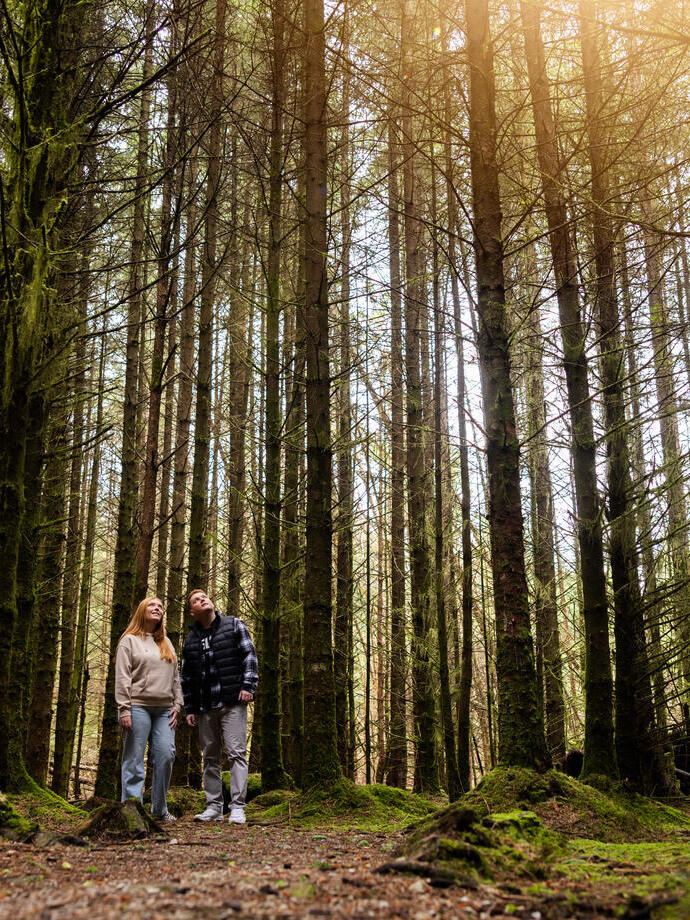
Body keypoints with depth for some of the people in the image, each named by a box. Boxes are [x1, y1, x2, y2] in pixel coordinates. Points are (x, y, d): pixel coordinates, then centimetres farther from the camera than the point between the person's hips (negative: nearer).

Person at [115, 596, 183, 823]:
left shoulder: (166, 643, 21)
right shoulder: (129, 641, 4)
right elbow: (122, 678, -4)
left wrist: (177, 705, 10)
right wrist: (124, 710, -12)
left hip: (164, 710, 5)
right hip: (138, 707, -4)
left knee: (166, 755, -3)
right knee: (134, 759, -3)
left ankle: (159, 808, 9)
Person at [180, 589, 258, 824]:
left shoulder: (234, 626, 6)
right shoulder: (190, 640, 15)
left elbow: (249, 655, 0)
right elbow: (186, 677, 17)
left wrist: (248, 686, -11)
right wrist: (189, 708, 11)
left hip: (232, 702, -4)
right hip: (204, 708, 4)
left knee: (236, 752, -9)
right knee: (210, 757, 8)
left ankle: (237, 807, -8)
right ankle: (214, 807, 15)